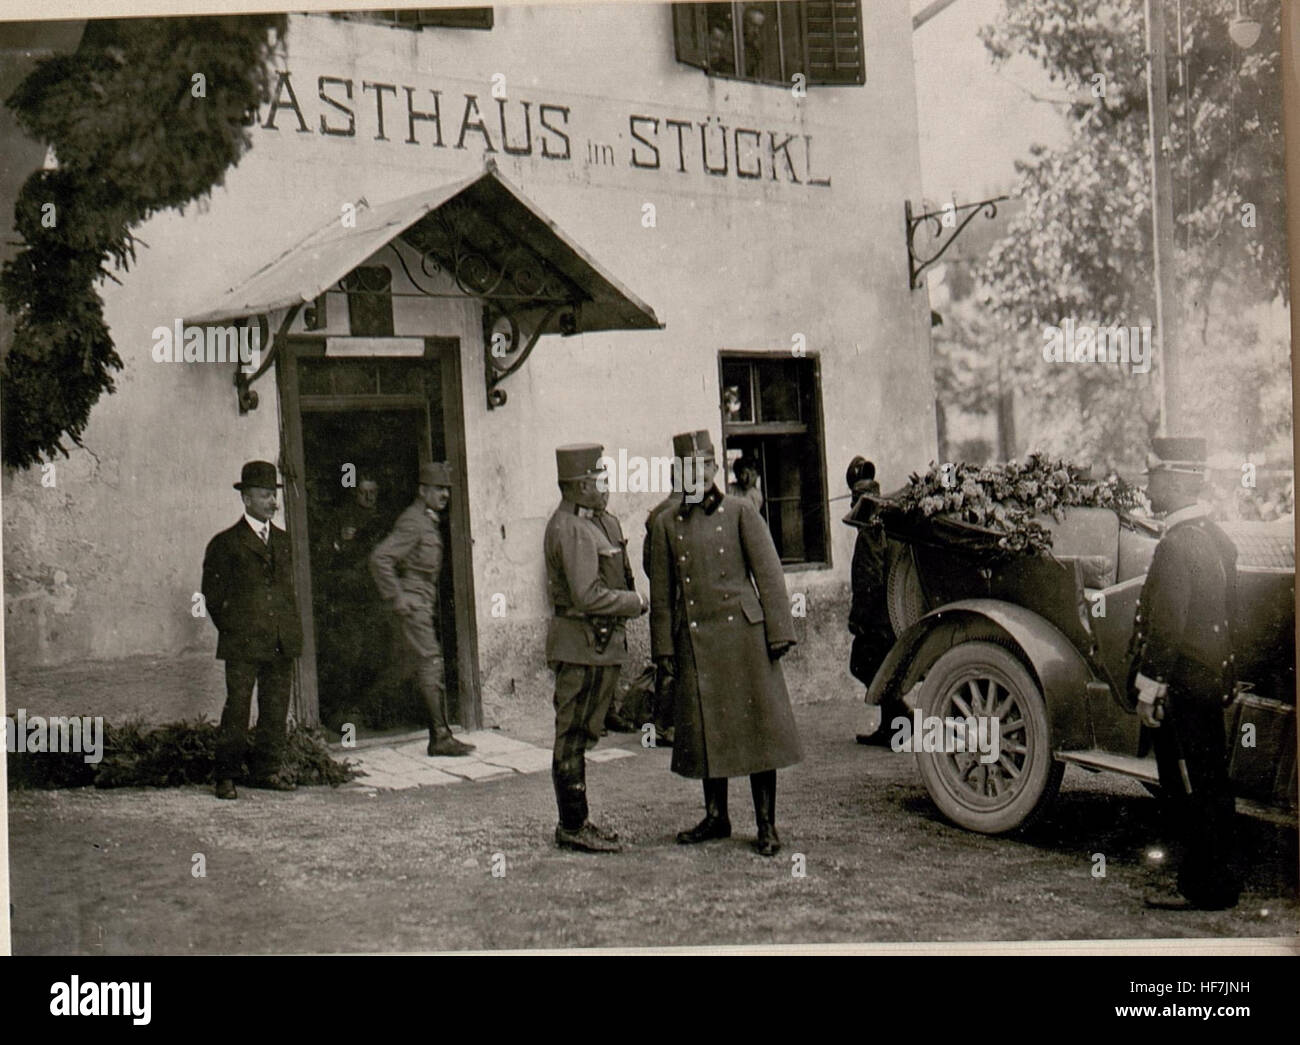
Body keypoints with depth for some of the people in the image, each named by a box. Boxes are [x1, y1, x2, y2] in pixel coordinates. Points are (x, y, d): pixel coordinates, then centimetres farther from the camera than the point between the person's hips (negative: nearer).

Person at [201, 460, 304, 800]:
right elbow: (213, 595, 1)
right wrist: (234, 630, -2)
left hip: (282, 643, 5)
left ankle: (267, 770, 17)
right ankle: (226, 776, 4)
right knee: (236, 710, -4)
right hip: (243, 645, -5)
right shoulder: (225, 544, 1)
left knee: (276, 709, 7)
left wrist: (294, 631, 12)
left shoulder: (283, 541, 17)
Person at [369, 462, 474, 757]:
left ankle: (440, 737, 14)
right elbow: (379, 558, -23)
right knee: (431, 664, -11)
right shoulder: (412, 522, -14)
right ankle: (441, 737, -11)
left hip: (427, 604, 10)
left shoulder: (431, 522, 17)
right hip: (413, 603, -10)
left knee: (435, 667, 9)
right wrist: (397, 599, -20)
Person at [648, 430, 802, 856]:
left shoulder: (740, 512, 1)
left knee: (757, 725, 1)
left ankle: (766, 824, 9)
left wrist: (778, 632, -6)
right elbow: (662, 592, 10)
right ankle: (716, 816, 24)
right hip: (695, 641, 3)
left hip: (743, 632, -3)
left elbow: (768, 573, -1)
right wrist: (664, 646, 6)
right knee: (705, 728, 9)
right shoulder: (667, 524, 8)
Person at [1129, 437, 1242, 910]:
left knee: (1188, 788, 0)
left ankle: (1203, 886, 8)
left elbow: (1167, 626, -23)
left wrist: (1149, 690, -18)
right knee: (1210, 784, 16)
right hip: (1212, 681, 10)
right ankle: (1218, 877, 26)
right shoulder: (1216, 537, 11)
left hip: (1182, 688, -10)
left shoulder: (1178, 545, -20)